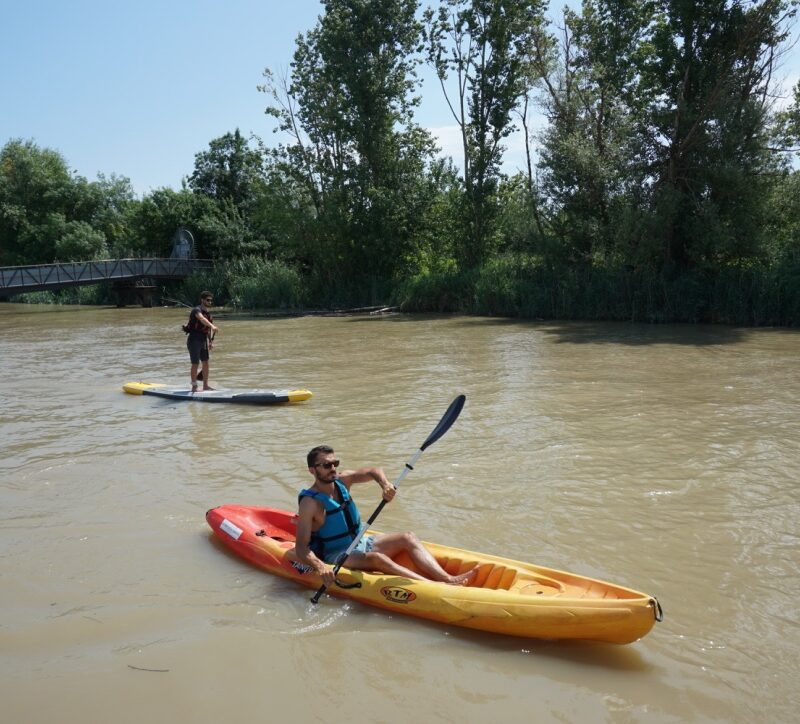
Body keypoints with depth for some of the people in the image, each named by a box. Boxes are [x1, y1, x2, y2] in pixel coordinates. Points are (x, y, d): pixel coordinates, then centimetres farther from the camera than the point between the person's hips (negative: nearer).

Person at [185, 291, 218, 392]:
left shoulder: (208, 313, 11)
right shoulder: (197, 310, -16)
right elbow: (202, 319, -39)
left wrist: (211, 341, 9)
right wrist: (212, 326, -55)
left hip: (203, 340, 8)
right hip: (194, 340, -8)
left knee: (206, 363, 10)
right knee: (195, 364, -4)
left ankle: (205, 385, 20)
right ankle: (194, 387, 6)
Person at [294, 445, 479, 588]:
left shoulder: (342, 480, 0)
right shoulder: (310, 503, -19)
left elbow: (373, 471, 4)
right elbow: (301, 548, -23)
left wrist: (384, 484, -19)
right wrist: (320, 567, -41)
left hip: (358, 542, 8)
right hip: (334, 556, -8)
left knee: (408, 538, -8)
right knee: (376, 558, -34)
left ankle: (448, 578, -26)